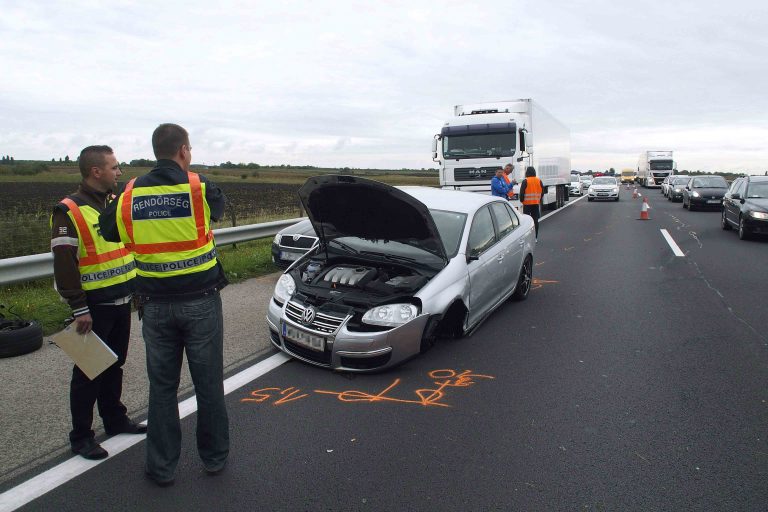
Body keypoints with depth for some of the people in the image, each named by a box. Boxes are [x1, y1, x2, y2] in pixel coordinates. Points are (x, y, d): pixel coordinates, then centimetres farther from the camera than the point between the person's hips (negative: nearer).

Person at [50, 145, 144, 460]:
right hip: (95, 307, -7)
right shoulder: (69, 211, -15)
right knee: (89, 373, 3)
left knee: (114, 366, 19)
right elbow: (64, 266, -17)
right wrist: (79, 310, -18)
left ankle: (115, 420, 34)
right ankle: (81, 436, 17)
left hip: (121, 302, 7)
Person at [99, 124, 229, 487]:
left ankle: (161, 467, 24)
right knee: (208, 383, 12)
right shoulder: (200, 187, -10)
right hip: (201, 300, -2)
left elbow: (108, 230, 13)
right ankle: (214, 457, 26)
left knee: (162, 386, 13)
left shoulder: (131, 194, 0)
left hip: (156, 305, 2)